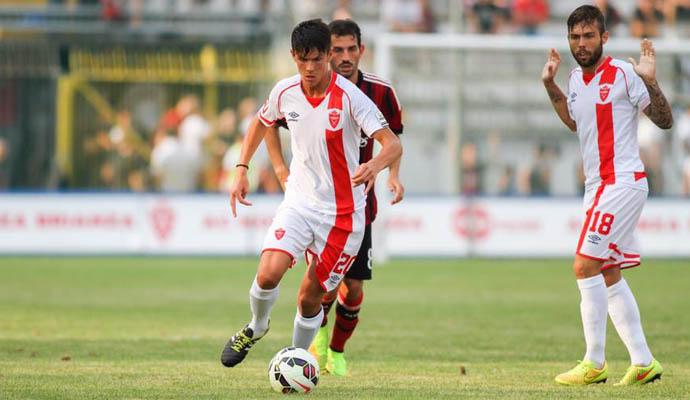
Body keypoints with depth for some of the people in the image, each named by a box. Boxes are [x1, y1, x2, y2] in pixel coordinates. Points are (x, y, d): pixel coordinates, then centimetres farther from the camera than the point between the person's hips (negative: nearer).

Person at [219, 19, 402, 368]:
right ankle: (256, 327, 13)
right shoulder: (285, 92, -4)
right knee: (268, 274, -18)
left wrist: (375, 165, -47)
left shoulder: (349, 97, -17)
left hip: (342, 211, -3)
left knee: (310, 297, 2)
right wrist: (241, 169, 10)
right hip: (299, 200, 3)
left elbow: (393, 145, -25)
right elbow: (261, 122, 19)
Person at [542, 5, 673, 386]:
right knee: (608, 275, 10)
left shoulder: (623, 73, -11)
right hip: (598, 185, 9)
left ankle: (594, 362, -7)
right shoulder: (577, 78, 12)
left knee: (585, 267, -12)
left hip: (622, 182, -9)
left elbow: (665, 121, -10)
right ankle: (642, 362, 15)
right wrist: (550, 86, 22)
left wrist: (650, 82, -24)